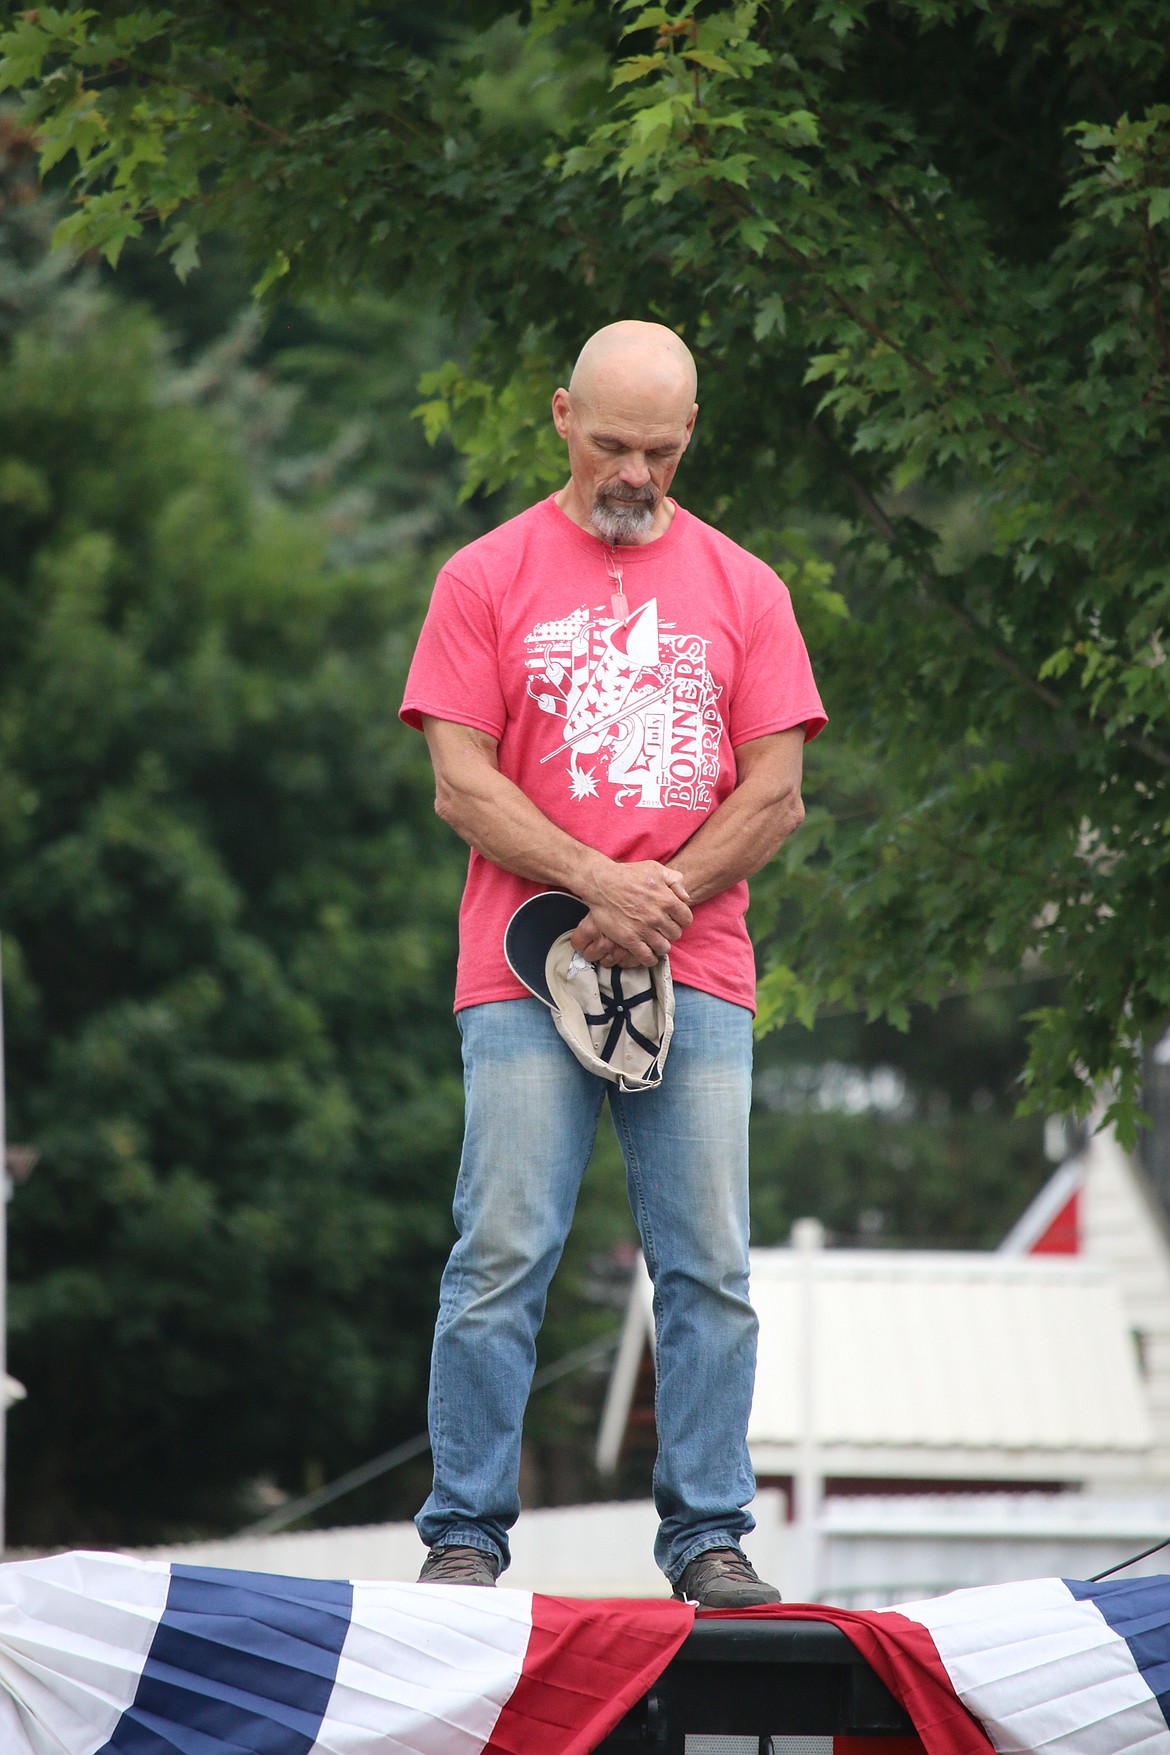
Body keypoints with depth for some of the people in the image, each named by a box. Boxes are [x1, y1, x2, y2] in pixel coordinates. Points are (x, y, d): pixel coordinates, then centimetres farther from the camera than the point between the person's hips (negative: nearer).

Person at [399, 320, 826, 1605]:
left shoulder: (740, 589, 13)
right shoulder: (487, 579, 7)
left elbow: (775, 796, 8)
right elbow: (461, 787, 0)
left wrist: (661, 903, -6)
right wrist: (599, 881, -12)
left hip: (698, 978, 2)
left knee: (708, 1267, -2)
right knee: (503, 1257, -7)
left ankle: (709, 1536, 2)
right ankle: (464, 1535, -3)